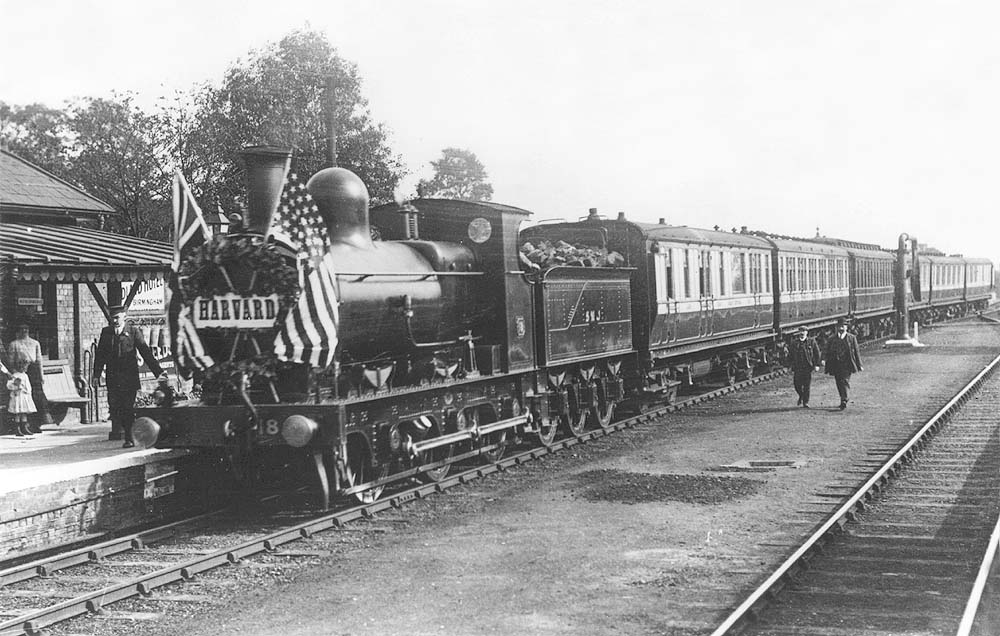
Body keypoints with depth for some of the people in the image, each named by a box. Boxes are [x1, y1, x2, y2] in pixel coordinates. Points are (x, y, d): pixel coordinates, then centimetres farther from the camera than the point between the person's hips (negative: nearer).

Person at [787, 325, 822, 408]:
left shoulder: (812, 341, 3)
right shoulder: (794, 343, 8)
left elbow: (817, 354, 4)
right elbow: (790, 355, 12)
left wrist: (817, 365, -3)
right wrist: (791, 367, 7)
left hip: (808, 367, -2)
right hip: (797, 368, 2)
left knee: (807, 386, -2)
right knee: (797, 385, 0)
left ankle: (805, 402, 7)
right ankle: (801, 396, 29)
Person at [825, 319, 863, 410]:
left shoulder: (851, 338, 4)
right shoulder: (832, 339, 11)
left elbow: (856, 352, 6)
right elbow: (828, 354, 12)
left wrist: (859, 365, 3)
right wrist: (828, 368, 9)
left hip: (847, 364, -4)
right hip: (836, 364, 4)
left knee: (844, 381, -15)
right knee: (839, 384, 7)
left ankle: (844, 401, -19)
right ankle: (844, 400, 22)